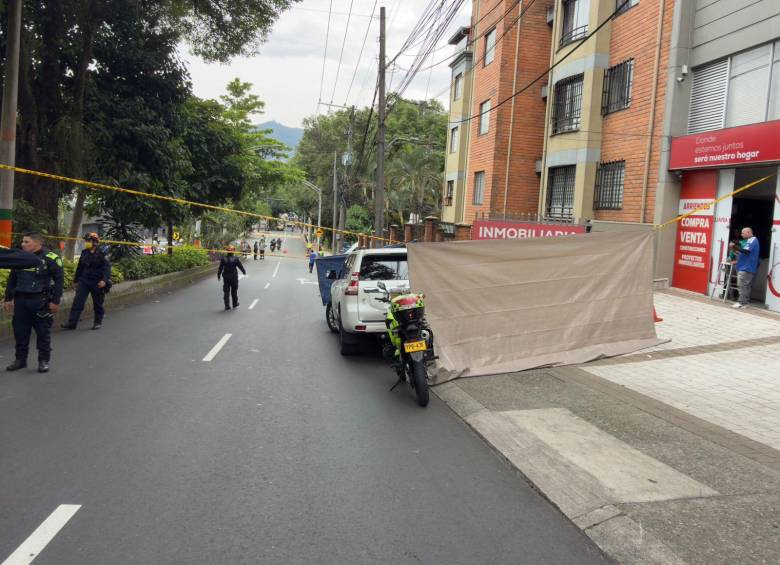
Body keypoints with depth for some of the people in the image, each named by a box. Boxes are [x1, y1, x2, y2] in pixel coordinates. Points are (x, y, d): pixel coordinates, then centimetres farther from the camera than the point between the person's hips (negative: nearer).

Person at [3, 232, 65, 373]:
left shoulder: (50, 258, -7)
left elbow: (59, 280, -8)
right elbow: (12, 279, 18)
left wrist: (55, 301, -12)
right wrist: (8, 298, 14)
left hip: (41, 302, -5)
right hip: (20, 301, 6)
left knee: (43, 332, 2)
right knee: (20, 331, 9)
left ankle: (44, 361, 12)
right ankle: (20, 359, 22)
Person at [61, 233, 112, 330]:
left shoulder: (102, 254, -9)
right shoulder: (84, 253, 10)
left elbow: (107, 267, -16)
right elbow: (80, 268, 18)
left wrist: (104, 280, -28)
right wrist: (76, 280, 20)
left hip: (97, 283, -5)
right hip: (84, 281, 5)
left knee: (98, 304, 7)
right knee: (78, 302, -4)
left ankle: (98, 322, 21)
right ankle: (72, 323, -4)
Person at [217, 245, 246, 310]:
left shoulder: (223, 259, -4)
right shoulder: (236, 259, -9)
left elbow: (220, 268, -2)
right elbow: (240, 266, -1)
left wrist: (218, 275, 10)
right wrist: (244, 272, 17)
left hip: (226, 277, 1)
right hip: (234, 277, -1)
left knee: (226, 291, 4)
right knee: (234, 291, 13)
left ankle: (227, 305, 0)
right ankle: (235, 304, 22)